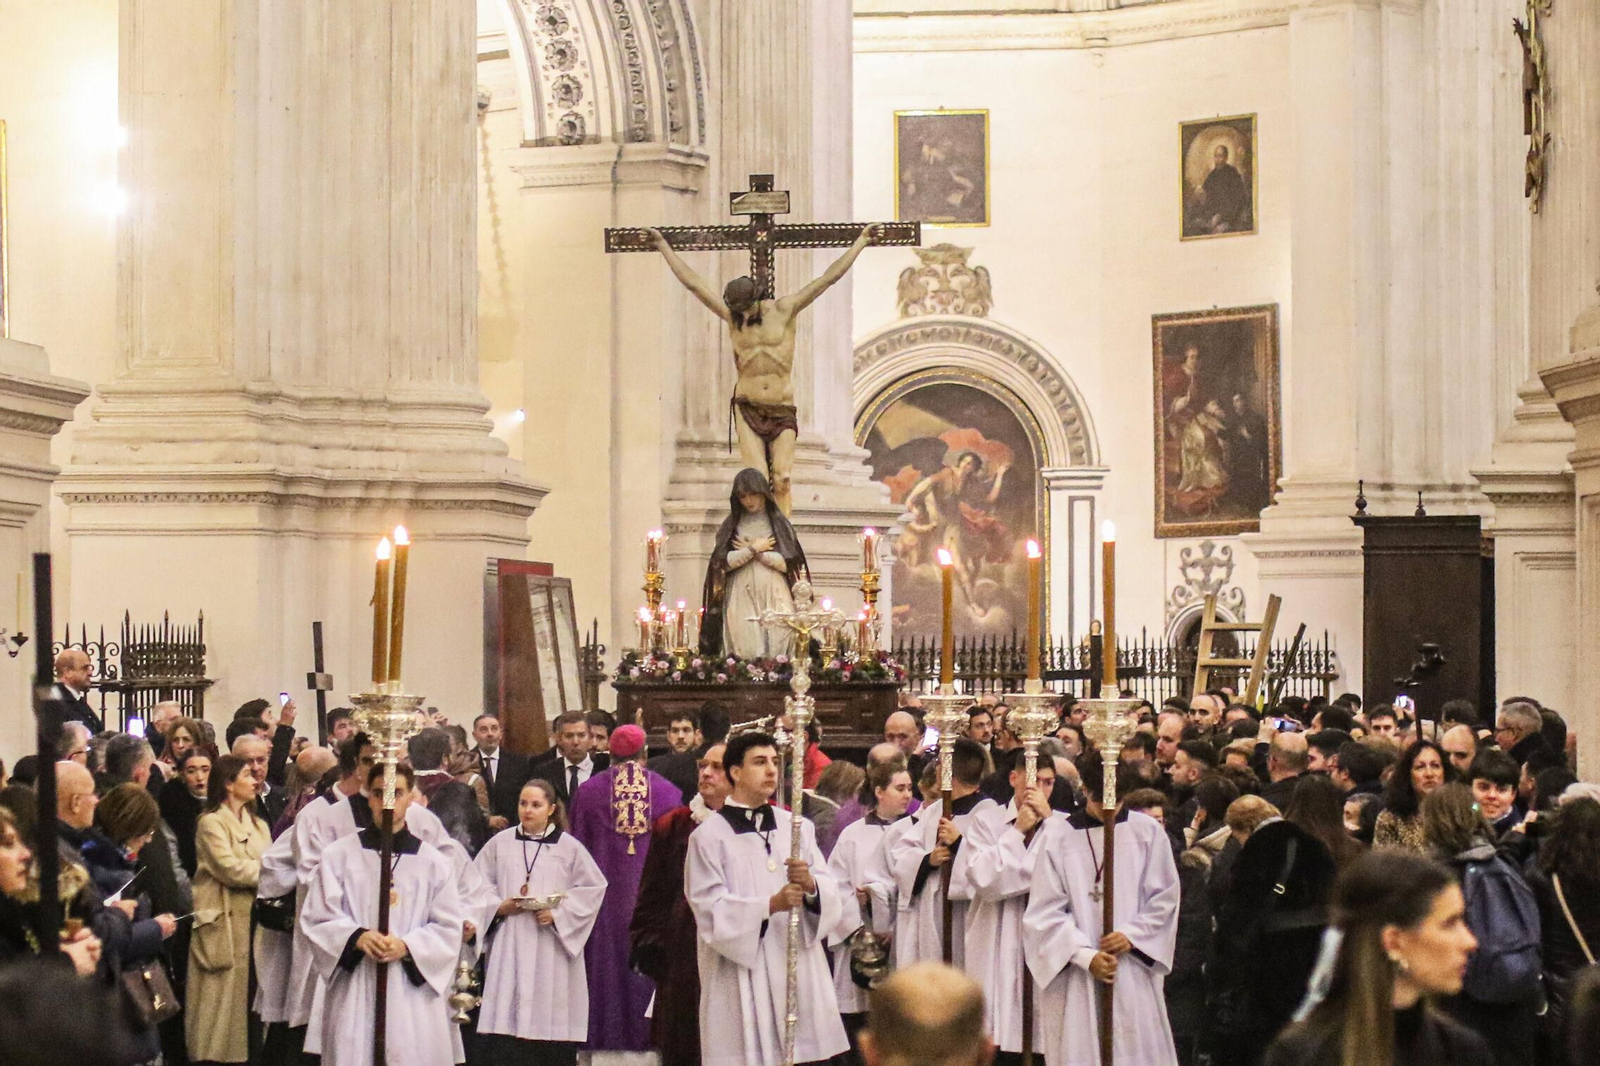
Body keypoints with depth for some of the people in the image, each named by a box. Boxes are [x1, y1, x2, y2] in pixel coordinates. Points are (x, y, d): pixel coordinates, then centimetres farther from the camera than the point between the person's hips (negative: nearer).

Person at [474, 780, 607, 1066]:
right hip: (509, 947, 1)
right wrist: (498, 907, -6)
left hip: (552, 945, -1)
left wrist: (559, 914, -9)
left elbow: (593, 888, 3)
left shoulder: (568, 847, 3)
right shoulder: (501, 843, 8)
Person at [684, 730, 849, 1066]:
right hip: (742, 981, -3)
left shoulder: (798, 827, 11)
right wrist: (770, 905, -21)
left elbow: (832, 897, 6)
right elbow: (710, 910, -8)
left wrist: (811, 884, -17)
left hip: (800, 973, 3)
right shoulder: (709, 836, 0)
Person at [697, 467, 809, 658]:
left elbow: (787, 564, -4)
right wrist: (755, 549, -6)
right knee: (745, 650, -8)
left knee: (775, 649, -8)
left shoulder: (779, 523, 7)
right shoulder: (731, 525, 9)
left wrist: (752, 551, -4)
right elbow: (724, 562, -2)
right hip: (741, 598, 0)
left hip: (774, 597, 0)